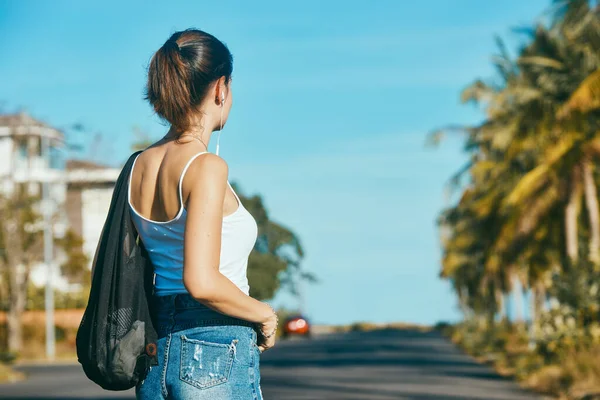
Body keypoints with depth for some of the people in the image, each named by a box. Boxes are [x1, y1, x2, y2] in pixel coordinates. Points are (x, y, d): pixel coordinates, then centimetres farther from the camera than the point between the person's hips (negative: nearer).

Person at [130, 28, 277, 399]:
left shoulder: (139, 165, 7)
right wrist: (264, 314, -8)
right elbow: (201, 282, -24)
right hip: (215, 355, -8)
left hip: (154, 353, 8)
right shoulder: (206, 167, -15)